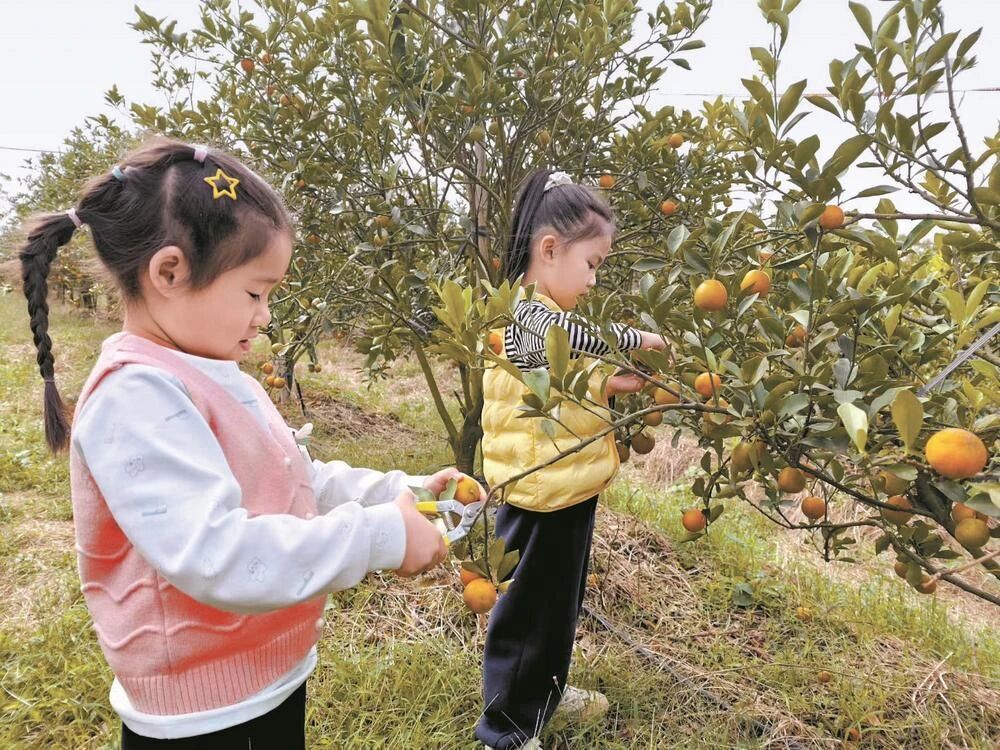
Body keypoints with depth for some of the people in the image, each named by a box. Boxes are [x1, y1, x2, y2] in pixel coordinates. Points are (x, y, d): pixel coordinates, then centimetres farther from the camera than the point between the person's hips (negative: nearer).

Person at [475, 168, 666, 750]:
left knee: (563, 600, 24)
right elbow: (575, 337, -41)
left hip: (572, 486, 10)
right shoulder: (527, 316, -20)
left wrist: (610, 386, 1)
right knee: (527, 610, 5)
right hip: (540, 492, -10)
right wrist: (635, 339, -26)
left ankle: (546, 692, 45)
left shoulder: (554, 316, 13)